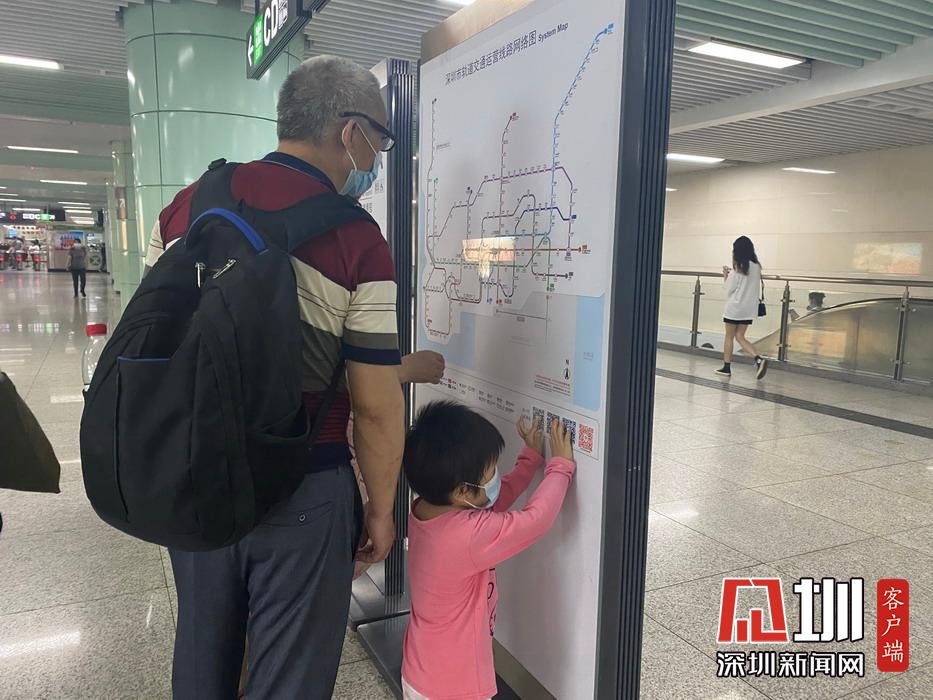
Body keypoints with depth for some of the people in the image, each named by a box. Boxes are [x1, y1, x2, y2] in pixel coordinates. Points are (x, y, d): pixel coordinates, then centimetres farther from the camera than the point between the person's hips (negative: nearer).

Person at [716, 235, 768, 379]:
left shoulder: (738, 266, -13)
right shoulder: (756, 266, 5)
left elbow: (730, 289, -11)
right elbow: (757, 287, 14)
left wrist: (726, 277, 5)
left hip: (735, 307, -5)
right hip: (749, 308, 6)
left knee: (729, 337, 7)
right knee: (740, 336, 10)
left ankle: (727, 367, 13)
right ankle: (759, 359, -11)